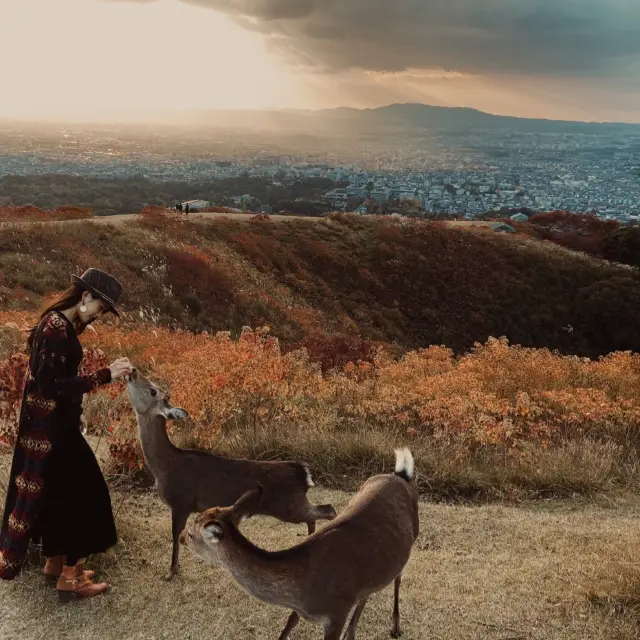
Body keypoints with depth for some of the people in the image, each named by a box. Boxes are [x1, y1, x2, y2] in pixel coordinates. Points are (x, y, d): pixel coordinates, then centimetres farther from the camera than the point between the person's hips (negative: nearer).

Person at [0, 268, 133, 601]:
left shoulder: (60, 322, 8)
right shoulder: (57, 328, -22)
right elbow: (53, 386, -26)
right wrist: (105, 375, -27)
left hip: (50, 425, 10)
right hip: (51, 427, -10)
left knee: (58, 493, 19)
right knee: (77, 494, -1)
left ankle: (55, 563, 32)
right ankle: (69, 578, 9)